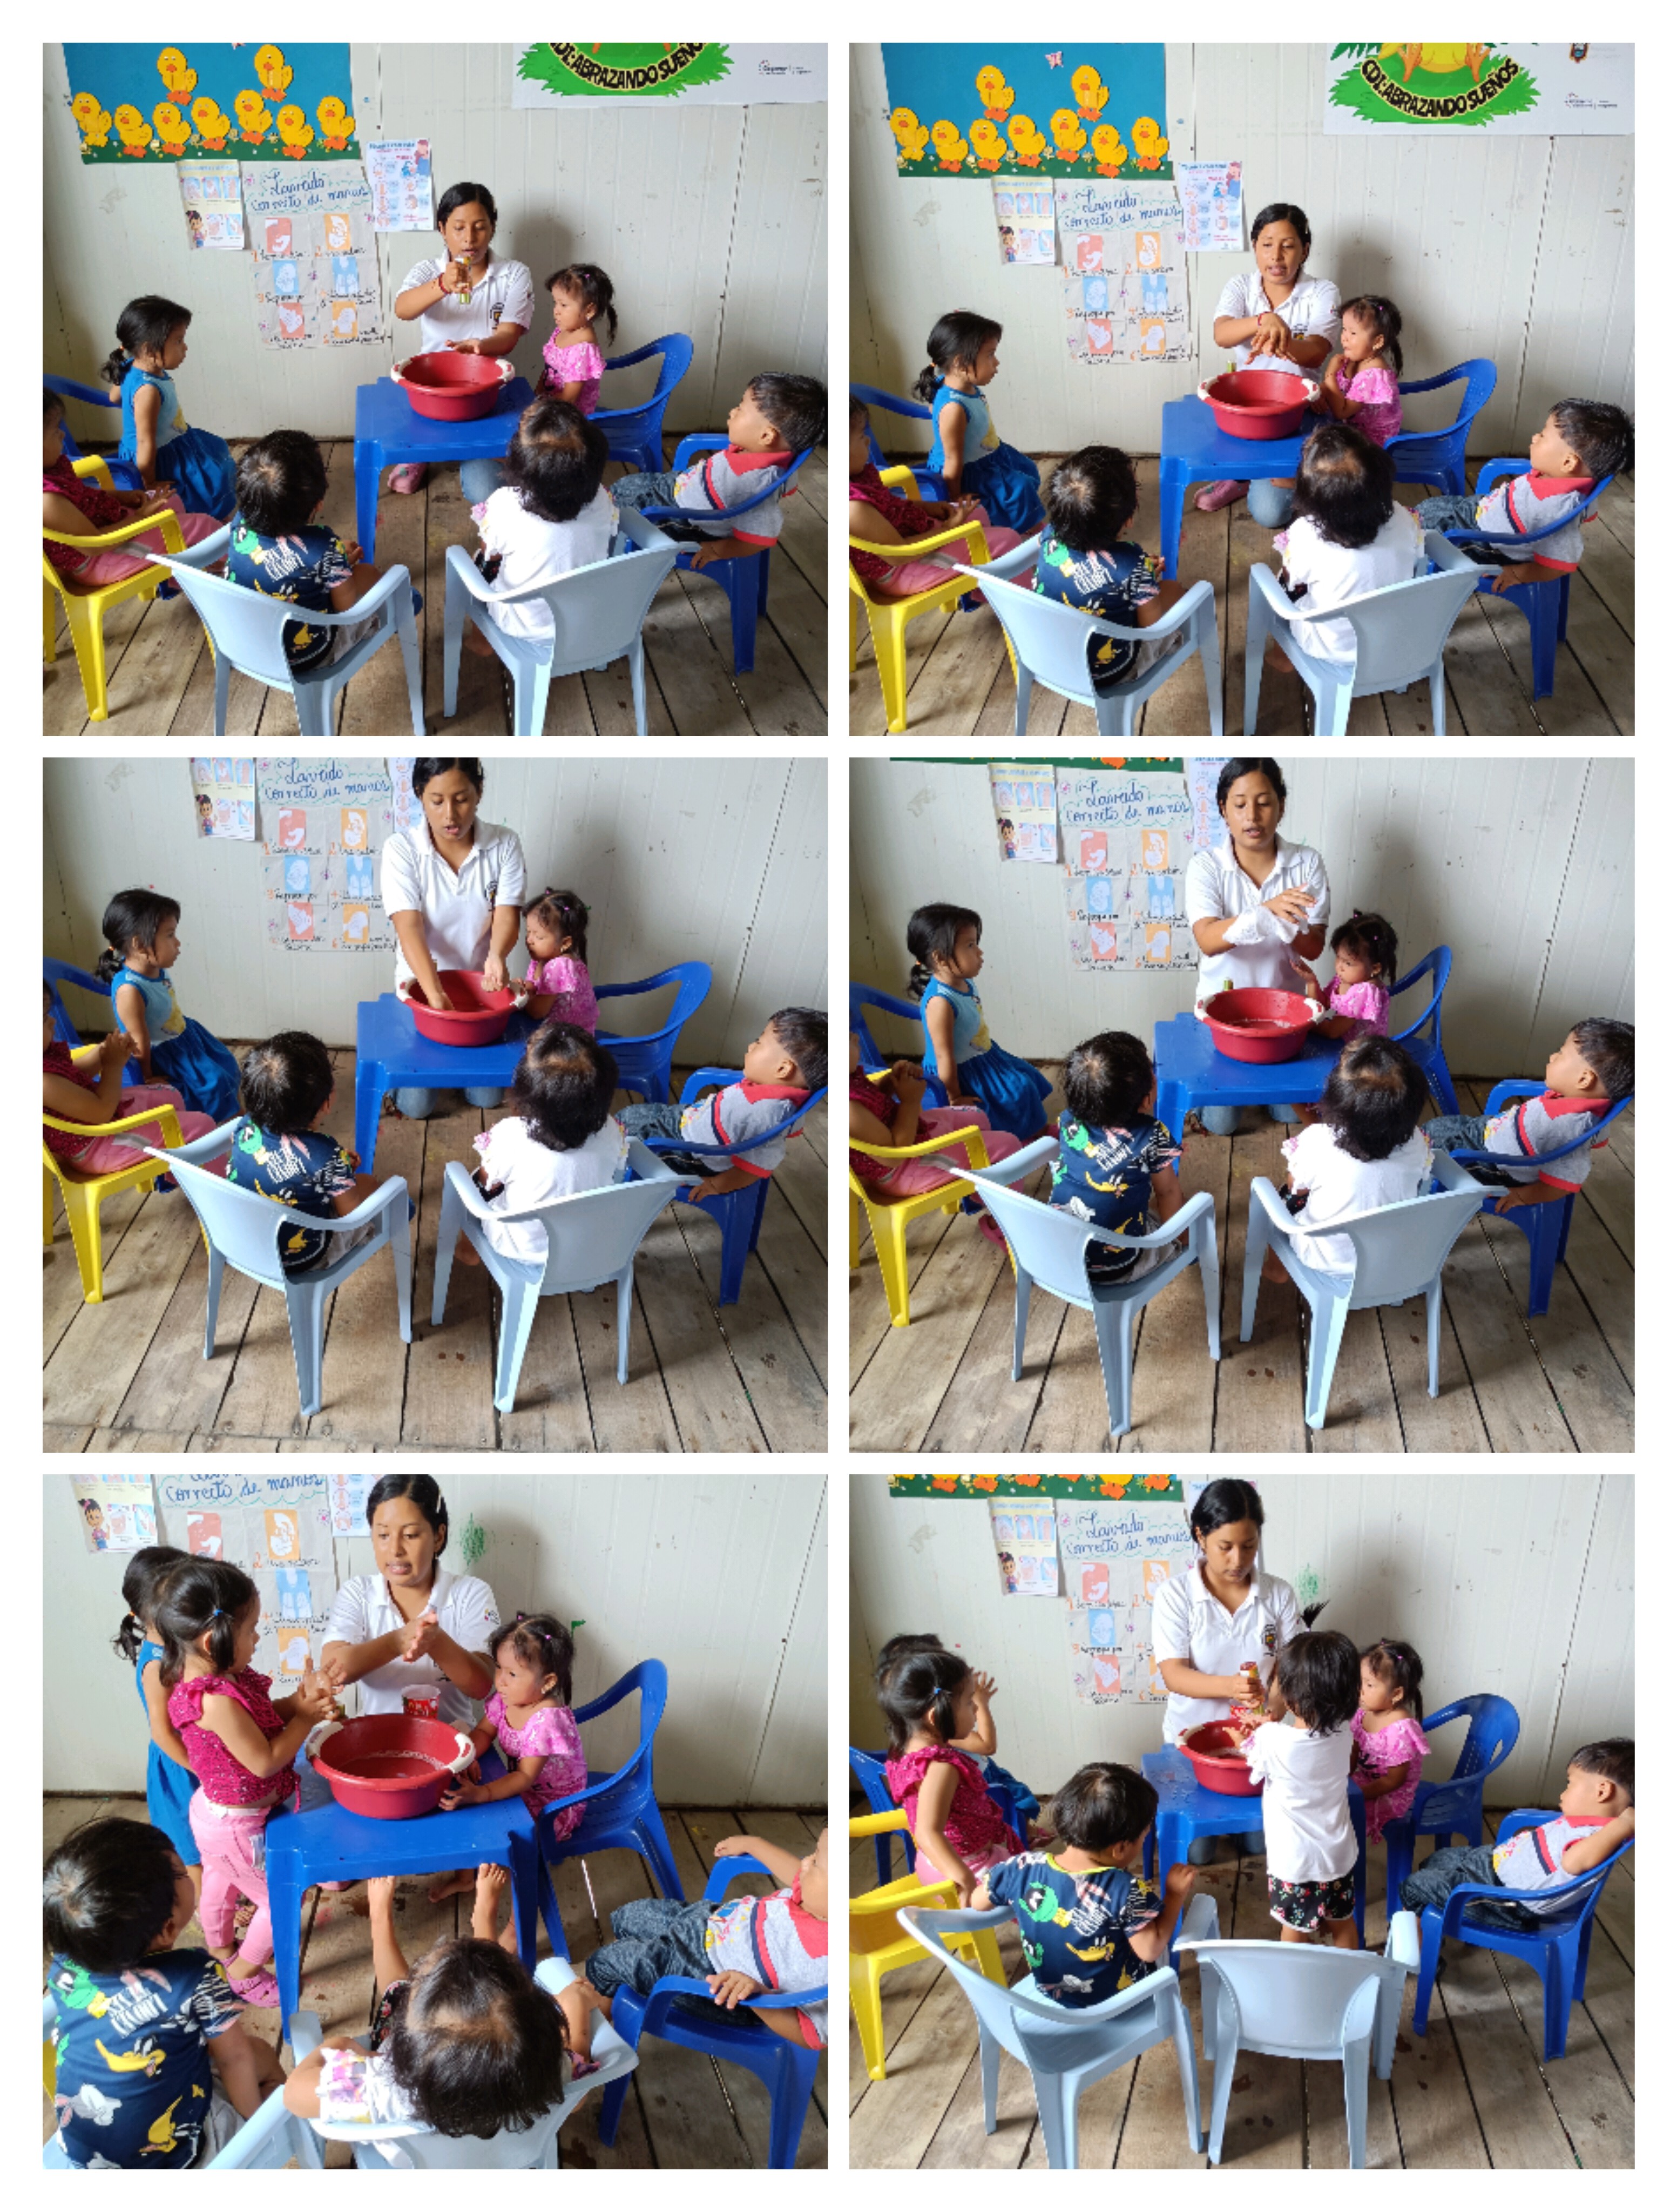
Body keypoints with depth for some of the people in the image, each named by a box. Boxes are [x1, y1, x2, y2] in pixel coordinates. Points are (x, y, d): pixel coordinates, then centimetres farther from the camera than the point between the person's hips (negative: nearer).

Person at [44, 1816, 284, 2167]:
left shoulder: (63, 1970, -13)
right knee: (262, 2059, 21)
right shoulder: (197, 1978, -26)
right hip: (177, 2157, -4)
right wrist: (254, 2119, 4)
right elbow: (233, 2057, -12)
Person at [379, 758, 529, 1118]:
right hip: (421, 984, -2)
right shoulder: (401, 850, -16)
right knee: (415, 1105, -4)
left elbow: (507, 914, -15)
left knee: (487, 1098, 1)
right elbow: (410, 927, -24)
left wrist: (496, 956, -40)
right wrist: (436, 994, -39)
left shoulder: (504, 845, -10)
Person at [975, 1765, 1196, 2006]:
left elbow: (978, 1902, -5)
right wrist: (1176, 1895, -11)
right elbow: (1150, 1950, -22)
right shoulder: (1128, 1891, -31)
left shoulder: (1024, 1870, -20)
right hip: (1119, 1998, -4)